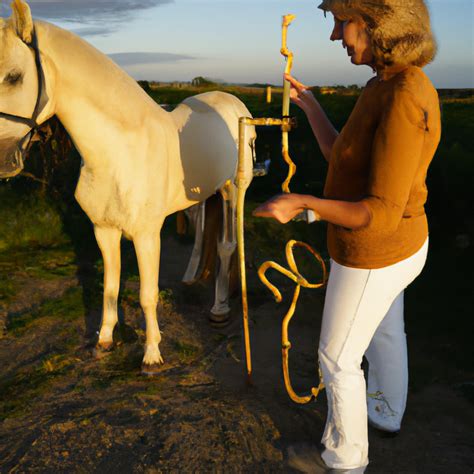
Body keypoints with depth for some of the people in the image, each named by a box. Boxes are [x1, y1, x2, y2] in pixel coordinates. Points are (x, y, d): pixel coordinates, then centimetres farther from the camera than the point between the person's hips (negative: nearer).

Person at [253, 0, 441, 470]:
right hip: (395, 243, 9)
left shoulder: (405, 102, -33)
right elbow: (340, 153, 9)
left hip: (373, 256, -9)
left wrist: (301, 203, -27)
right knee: (384, 330, 30)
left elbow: (381, 214, -32)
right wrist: (307, 103, 15)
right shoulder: (387, 86, -2)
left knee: (338, 357, 11)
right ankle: (386, 412, 56)